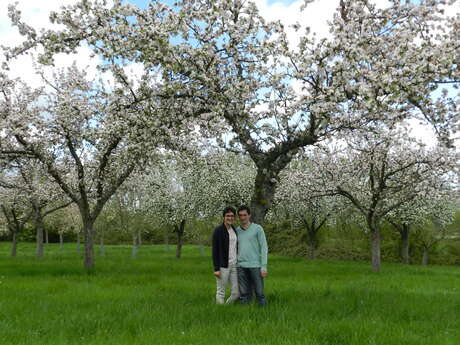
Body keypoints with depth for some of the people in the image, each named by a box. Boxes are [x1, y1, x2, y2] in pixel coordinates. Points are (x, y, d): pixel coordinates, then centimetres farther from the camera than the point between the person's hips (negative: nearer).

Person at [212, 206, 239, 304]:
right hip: (222, 266, -6)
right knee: (221, 292, 2)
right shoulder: (218, 230, -8)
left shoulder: (234, 230, 12)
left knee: (236, 293, 5)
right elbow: (215, 250, -11)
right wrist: (216, 269, -15)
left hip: (234, 265, 6)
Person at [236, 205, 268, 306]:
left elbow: (264, 248, -3)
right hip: (241, 266, 3)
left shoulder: (258, 228, -1)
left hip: (255, 265, -3)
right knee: (244, 294, 5)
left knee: (259, 292, 0)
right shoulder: (237, 231, 11)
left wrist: (264, 266, -10)